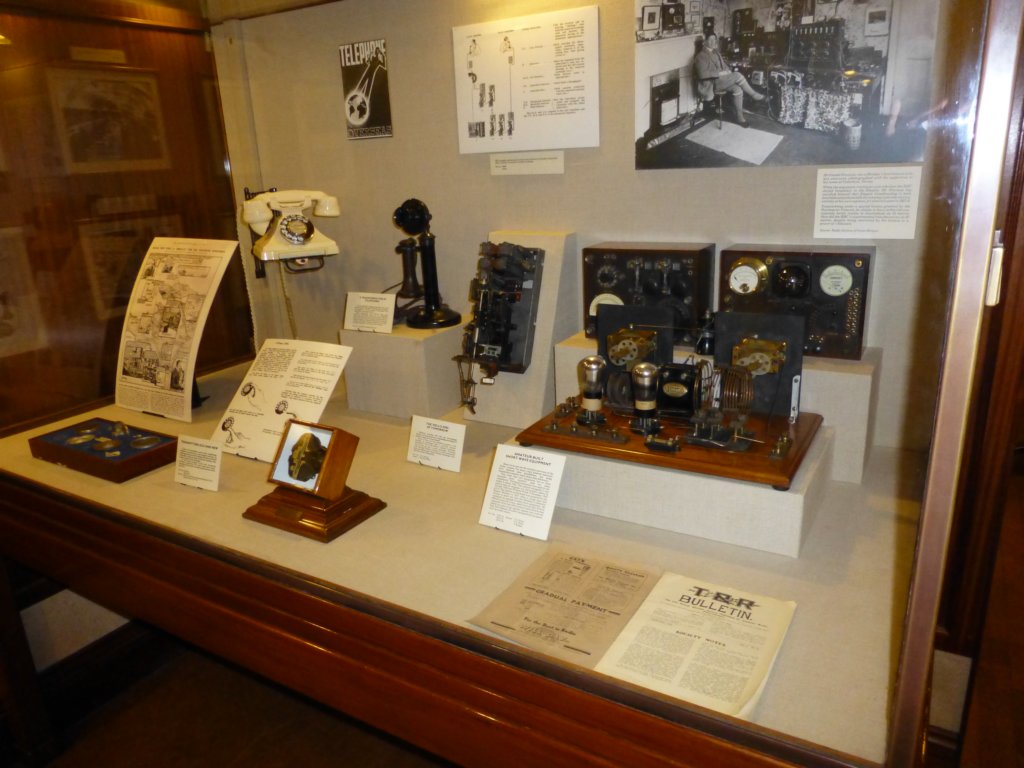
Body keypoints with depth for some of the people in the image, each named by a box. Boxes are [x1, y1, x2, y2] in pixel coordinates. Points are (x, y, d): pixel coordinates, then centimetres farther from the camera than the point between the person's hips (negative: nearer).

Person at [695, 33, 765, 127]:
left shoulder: (716, 52, 17)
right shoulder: (701, 56, -9)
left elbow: (724, 65, 25)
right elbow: (703, 74, -22)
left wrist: (727, 71, 1)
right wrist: (719, 73, -22)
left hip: (721, 80, 8)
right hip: (711, 83, -8)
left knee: (738, 89, -21)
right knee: (738, 76, -23)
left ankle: (739, 116, -14)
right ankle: (754, 95, -7)